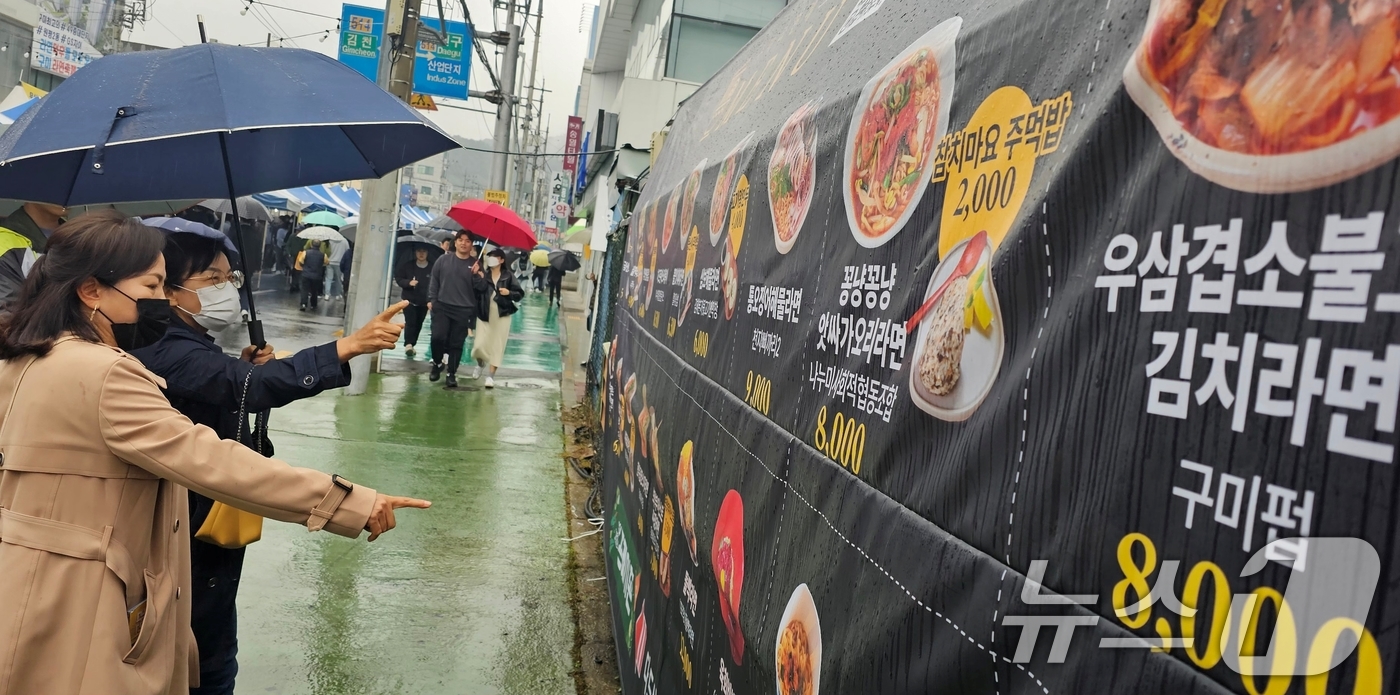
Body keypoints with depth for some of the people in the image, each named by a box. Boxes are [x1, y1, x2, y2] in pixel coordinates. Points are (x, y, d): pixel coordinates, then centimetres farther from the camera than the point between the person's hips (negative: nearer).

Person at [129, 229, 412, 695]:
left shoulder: (193, 351, 10)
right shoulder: (170, 355, -24)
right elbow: (252, 385, -42)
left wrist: (244, 373, -2)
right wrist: (345, 348, -53)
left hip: (210, 523, 10)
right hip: (196, 533, -10)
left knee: (208, 652, 22)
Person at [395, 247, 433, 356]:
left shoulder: (432, 268, -9)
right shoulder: (407, 265, -3)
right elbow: (398, 278, 2)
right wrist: (408, 282, -18)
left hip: (423, 302, 1)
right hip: (409, 299, -1)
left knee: (418, 325, 9)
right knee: (410, 322, -14)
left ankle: (412, 345, 22)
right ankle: (408, 344, -17)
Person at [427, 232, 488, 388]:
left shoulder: (475, 264, 2)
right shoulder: (444, 259, 4)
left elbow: (482, 288, -2)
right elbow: (433, 279, 9)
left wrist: (476, 274, -18)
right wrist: (431, 299, 4)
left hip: (464, 311, 0)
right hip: (442, 306, 0)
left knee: (456, 344, 2)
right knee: (437, 337, -10)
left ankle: (451, 374, 14)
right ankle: (437, 364, 17)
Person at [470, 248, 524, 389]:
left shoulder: (508, 276, -1)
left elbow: (520, 293, 3)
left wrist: (509, 293, -15)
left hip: (502, 315, 0)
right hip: (484, 314, 0)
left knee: (497, 345, 1)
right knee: (479, 345, -3)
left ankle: (491, 375, 10)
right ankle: (481, 364, 31)